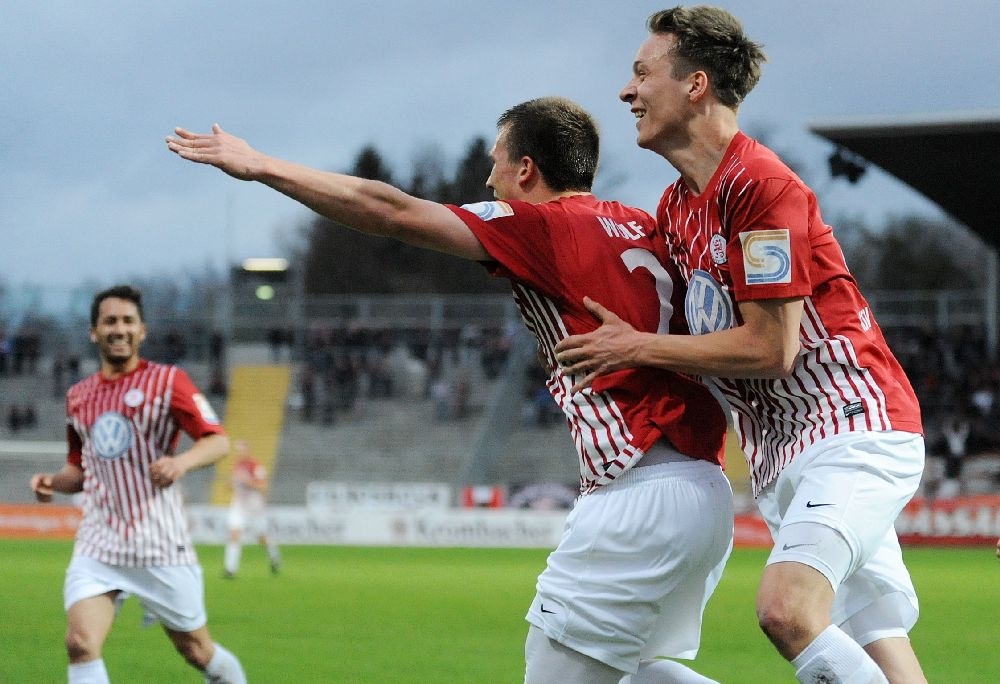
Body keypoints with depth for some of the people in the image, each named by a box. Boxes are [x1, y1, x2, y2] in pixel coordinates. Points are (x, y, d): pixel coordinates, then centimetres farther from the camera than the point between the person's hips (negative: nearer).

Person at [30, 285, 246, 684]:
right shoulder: (78, 397, 13)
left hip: (160, 545, -3)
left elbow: (218, 441, -9)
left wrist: (182, 462, -29)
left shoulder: (167, 381, -1)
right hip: (98, 545, 3)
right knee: (80, 643, -18)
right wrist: (53, 482, 3)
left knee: (197, 651, 7)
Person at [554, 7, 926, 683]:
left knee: (787, 608, -28)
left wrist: (639, 348, -9)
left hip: (853, 430, -9)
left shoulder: (762, 185, -15)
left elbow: (769, 348, -17)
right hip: (785, 455, 9)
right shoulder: (676, 205, 14)